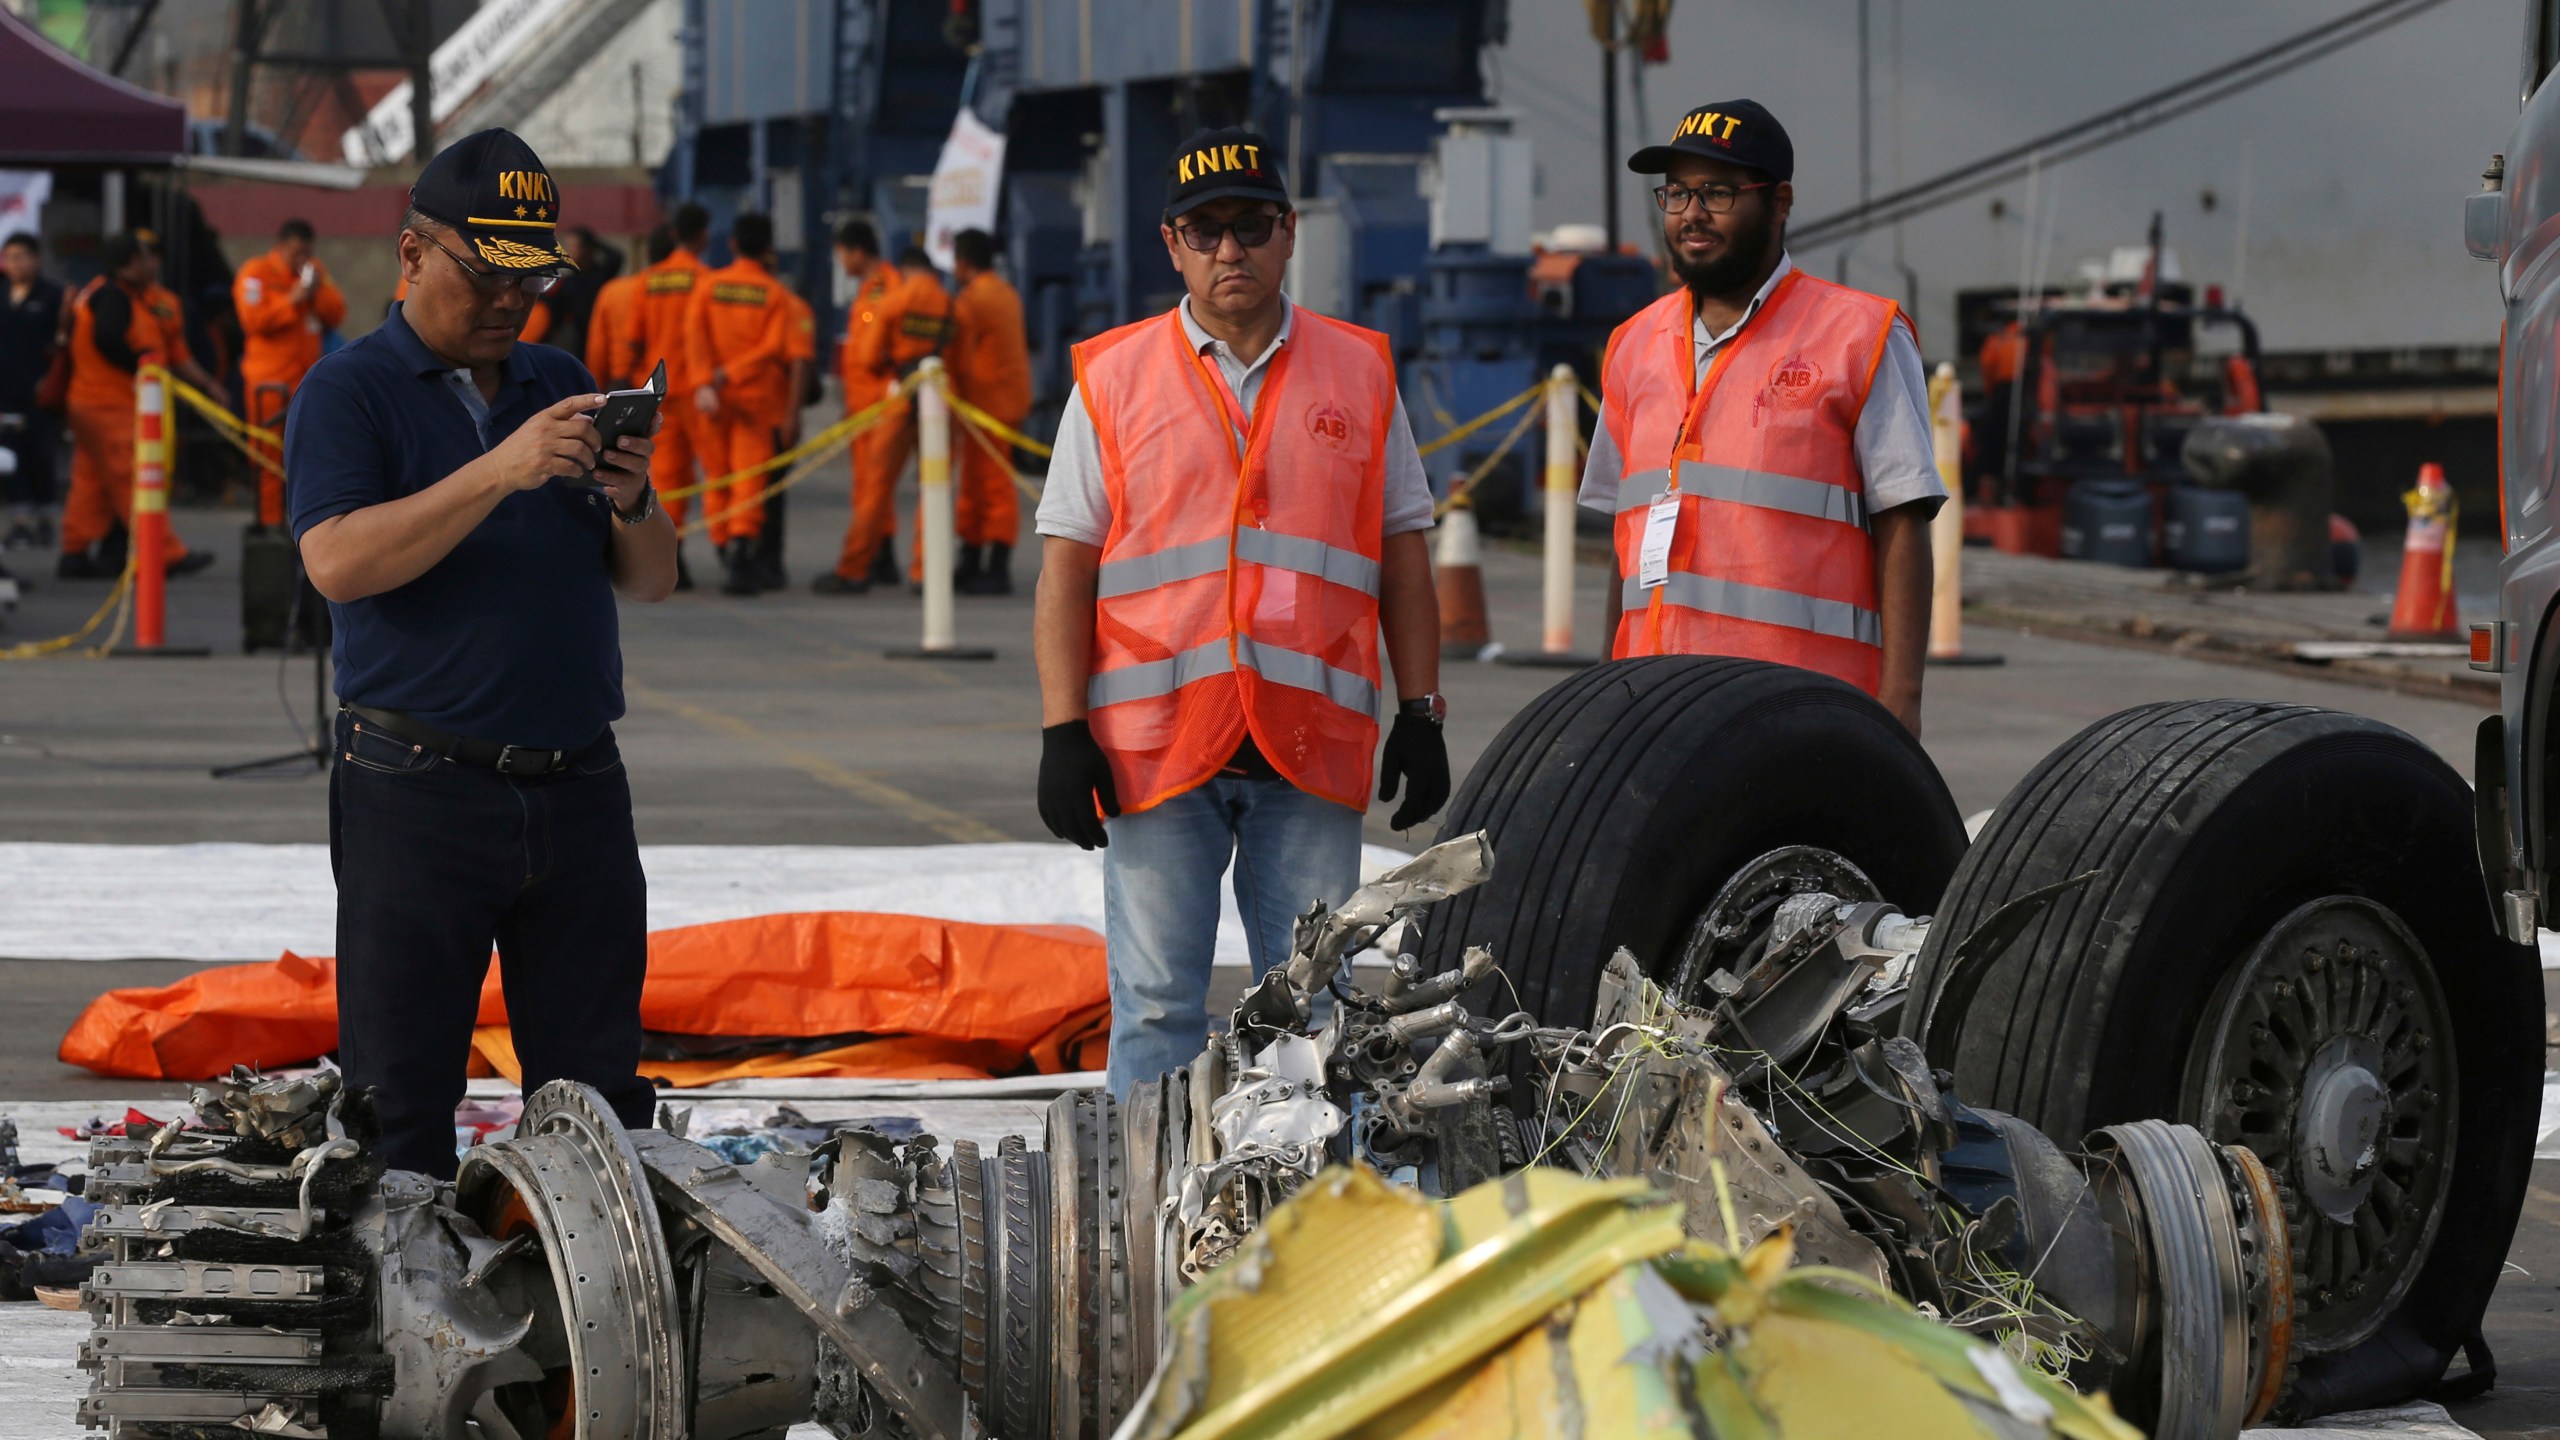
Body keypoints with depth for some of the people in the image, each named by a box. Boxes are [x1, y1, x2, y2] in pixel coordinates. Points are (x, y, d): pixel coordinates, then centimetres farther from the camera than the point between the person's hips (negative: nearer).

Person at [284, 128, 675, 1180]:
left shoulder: (561, 386, 17)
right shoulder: (348, 394, 1)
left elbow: (651, 582, 16)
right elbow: (338, 561, -17)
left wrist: (629, 505, -7)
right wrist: (503, 471, -22)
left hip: (578, 787, 5)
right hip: (418, 789, -5)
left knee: (599, 1097, 4)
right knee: (399, 1102, -4)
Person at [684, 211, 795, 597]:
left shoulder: (709, 284, 3)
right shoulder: (774, 292, -3)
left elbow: (694, 331, -9)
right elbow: (774, 346, -12)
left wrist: (705, 381, -15)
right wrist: (729, 375, -11)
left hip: (714, 402, 2)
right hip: (758, 398, -2)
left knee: (717, 477, 12)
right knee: (749, 476, -5)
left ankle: (723, 551, 14)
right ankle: (740, 549, -21)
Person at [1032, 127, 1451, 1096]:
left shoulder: (1361, 374, 10)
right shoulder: (1112, 380, 6)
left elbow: (1404, 559, 13)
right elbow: (1066, 568, 4)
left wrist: (1421, 715, 6)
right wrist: (1063, 732, -4)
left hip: (1312, 754, 1)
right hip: (1155, 744, -1)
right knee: (1158, 1011, -1)